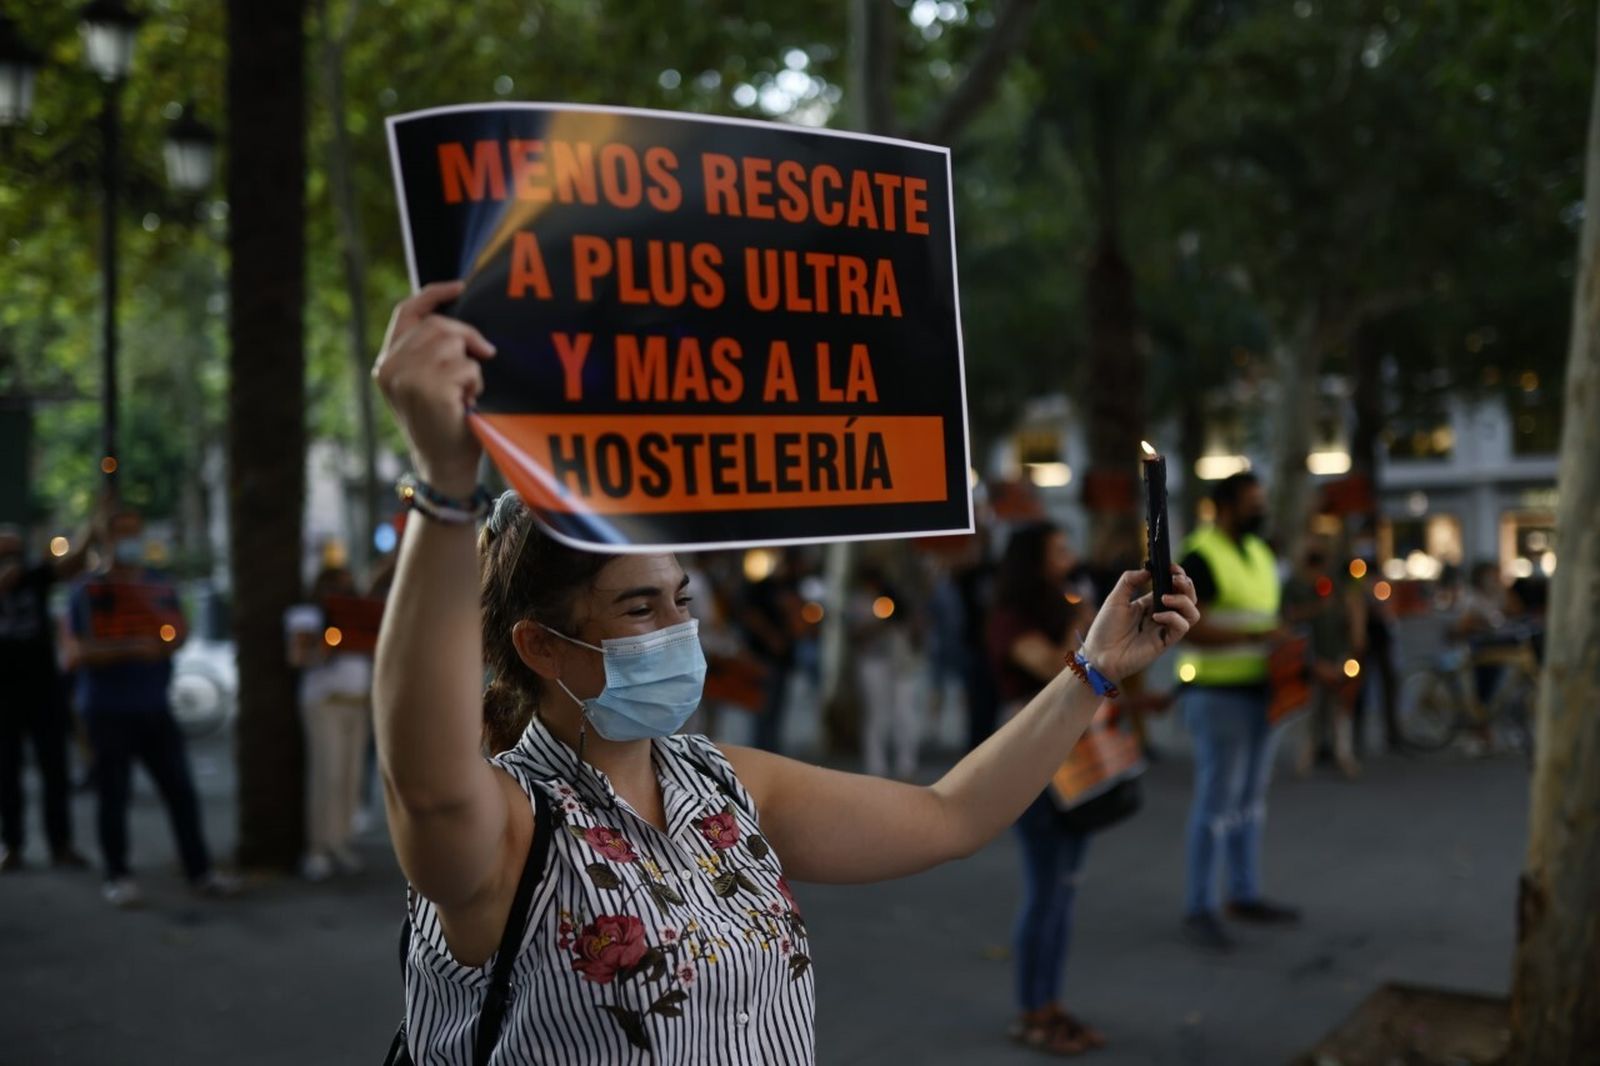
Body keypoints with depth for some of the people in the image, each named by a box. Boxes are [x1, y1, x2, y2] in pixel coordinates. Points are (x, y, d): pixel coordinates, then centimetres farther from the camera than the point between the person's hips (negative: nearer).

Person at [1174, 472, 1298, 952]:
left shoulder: (1260, 554, 14)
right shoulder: (1201, 557, -13)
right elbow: (1188, 627, -21)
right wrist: (1256, 636, -25)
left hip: (1260, 691, 8)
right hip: (1219, 695, -8)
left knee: (1250, 799, 14)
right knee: (1216, 801, -6)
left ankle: (1245, 895, 25)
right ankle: (1198, 909, 2)